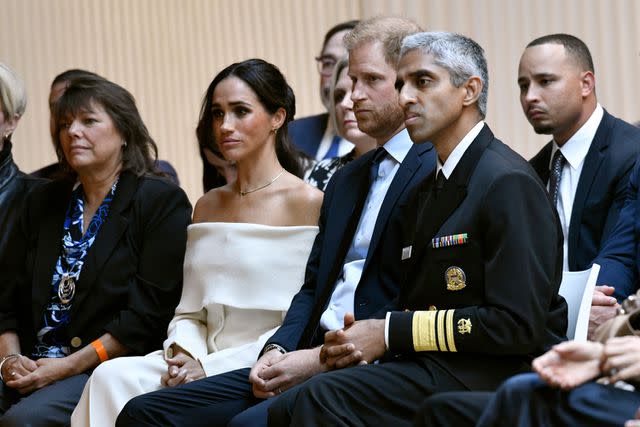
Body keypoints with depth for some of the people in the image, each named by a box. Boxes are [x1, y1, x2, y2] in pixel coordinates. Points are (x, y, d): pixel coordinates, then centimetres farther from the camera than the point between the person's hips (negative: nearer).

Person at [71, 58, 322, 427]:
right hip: (205, 363, 6)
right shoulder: (208, 207, 18)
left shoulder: (308, 203, -4)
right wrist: (185, 356, -5)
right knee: (113, 377, -22)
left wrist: (211, 367, -14)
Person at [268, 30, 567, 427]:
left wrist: (391, 332, -13)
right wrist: (360, 338, -1)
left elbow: (518, 324, -17)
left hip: (492, 376, -8)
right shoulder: (427, 188, 21)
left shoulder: (508, 182, -10)